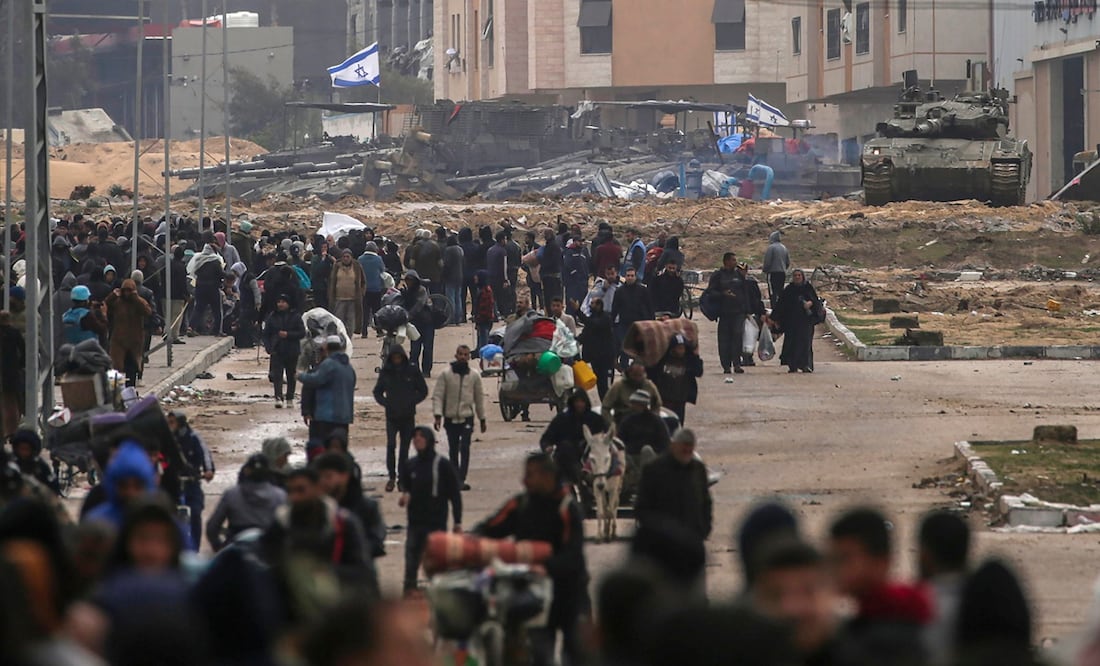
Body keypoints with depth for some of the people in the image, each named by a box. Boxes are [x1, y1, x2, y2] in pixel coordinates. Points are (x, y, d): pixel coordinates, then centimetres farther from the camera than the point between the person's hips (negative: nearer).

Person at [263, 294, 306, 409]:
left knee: (291, 376, 8)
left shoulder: (295, 317, 1)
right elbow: (266, 334, 8)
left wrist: (288, 335, -15)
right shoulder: (271, 317, 6)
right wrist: (269, 348, -6)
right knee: (277, 375, -12)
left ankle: (290, 398, 19)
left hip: (292, 351, 0)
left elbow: (302, 333, -2)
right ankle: (278, 398, -21)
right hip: (277, 351, 0)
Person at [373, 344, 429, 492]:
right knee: (391, 445, -12)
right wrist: (385, 402, -6)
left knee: (405, 448, 5)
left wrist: (412, 402, -8)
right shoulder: (385, 372, 1)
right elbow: (377, 391, 12)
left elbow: (423, 391, 6)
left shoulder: (412, 371, -2)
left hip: (408, 416, 0)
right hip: (392, 416, 0)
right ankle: (392, 476, -3)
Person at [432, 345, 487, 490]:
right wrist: (437, 415, -15)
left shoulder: (474, 375, 2)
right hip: (450, 418, 1)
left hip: (467, 418, -1)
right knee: (453, 450, 9)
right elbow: (437, 396, -4)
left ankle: (461, 479, -16)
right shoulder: (445, 375, -2)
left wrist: (482, 419, 14)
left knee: (465, 449, -12)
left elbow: (479, 397, 11)